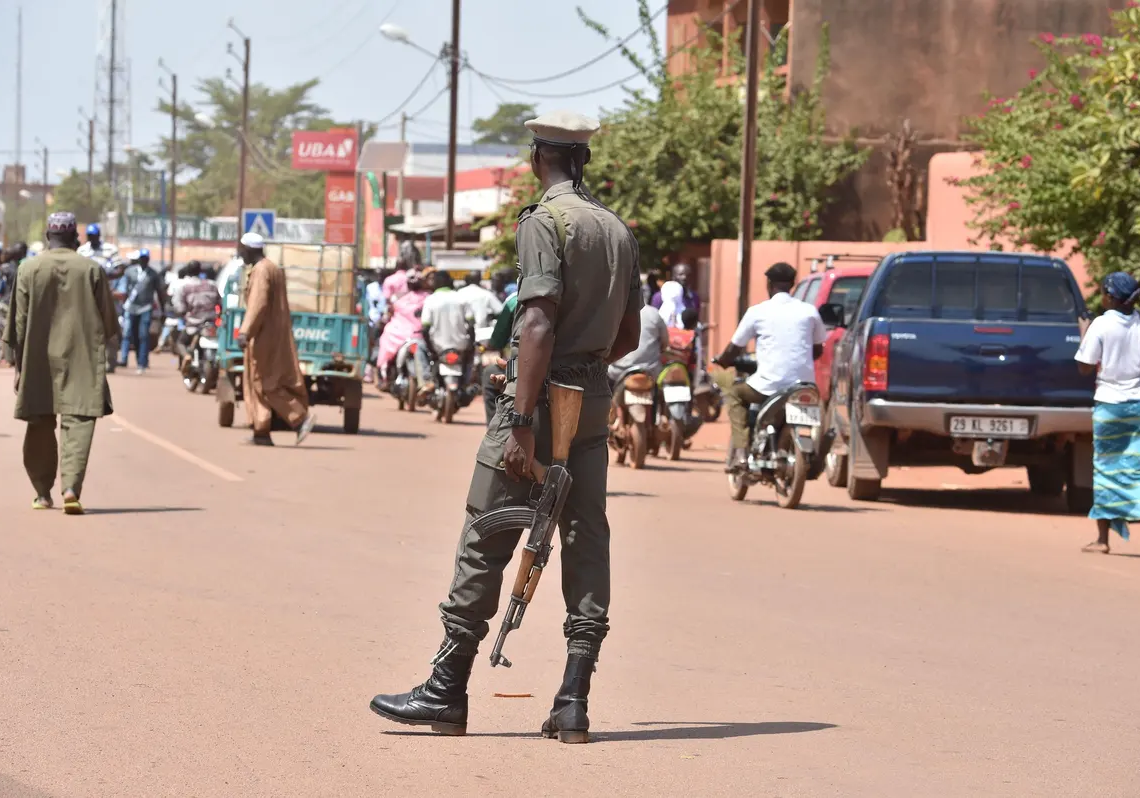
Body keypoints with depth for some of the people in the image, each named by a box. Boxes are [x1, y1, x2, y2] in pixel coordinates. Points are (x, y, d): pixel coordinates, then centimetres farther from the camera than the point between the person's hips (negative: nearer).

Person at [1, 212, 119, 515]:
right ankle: (71, 488, -22)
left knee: (40, 427, 13)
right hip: (81, 363, -1)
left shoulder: (28, 270, -1)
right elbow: (109, 322, 4)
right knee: (78, 423, -5)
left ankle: (43, 493, 20)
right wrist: (97, 348, 23)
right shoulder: (92, 270, -1)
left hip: (38, 363, 1)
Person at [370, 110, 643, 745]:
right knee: (587, 542, 5)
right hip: (594, 403, 7)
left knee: (485, 543, 0)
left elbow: (539, 323, -20)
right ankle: (574, 703, 2)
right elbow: (628, 336, 17)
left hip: (542, 393, -7)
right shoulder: (619, 229, 12)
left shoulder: (545, 221, -10)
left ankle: (447, 692, 4)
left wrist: (522, 422, -23)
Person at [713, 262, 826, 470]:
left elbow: (734, 349, 7)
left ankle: (740, 451, 8)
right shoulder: (809, 311, 7)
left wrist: (722, 361, 29)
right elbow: (818, 350, 18)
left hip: (769, 385, -3)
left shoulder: (757, 312, 0)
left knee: (734, 394, 25)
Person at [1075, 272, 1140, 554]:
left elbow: (1085, 367, -7)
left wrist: (1083, 336, 5)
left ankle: (1102, 537, 8)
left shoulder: (1101, 325, -10)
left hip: (1109, 403, -3)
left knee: (1106, 467, 6)